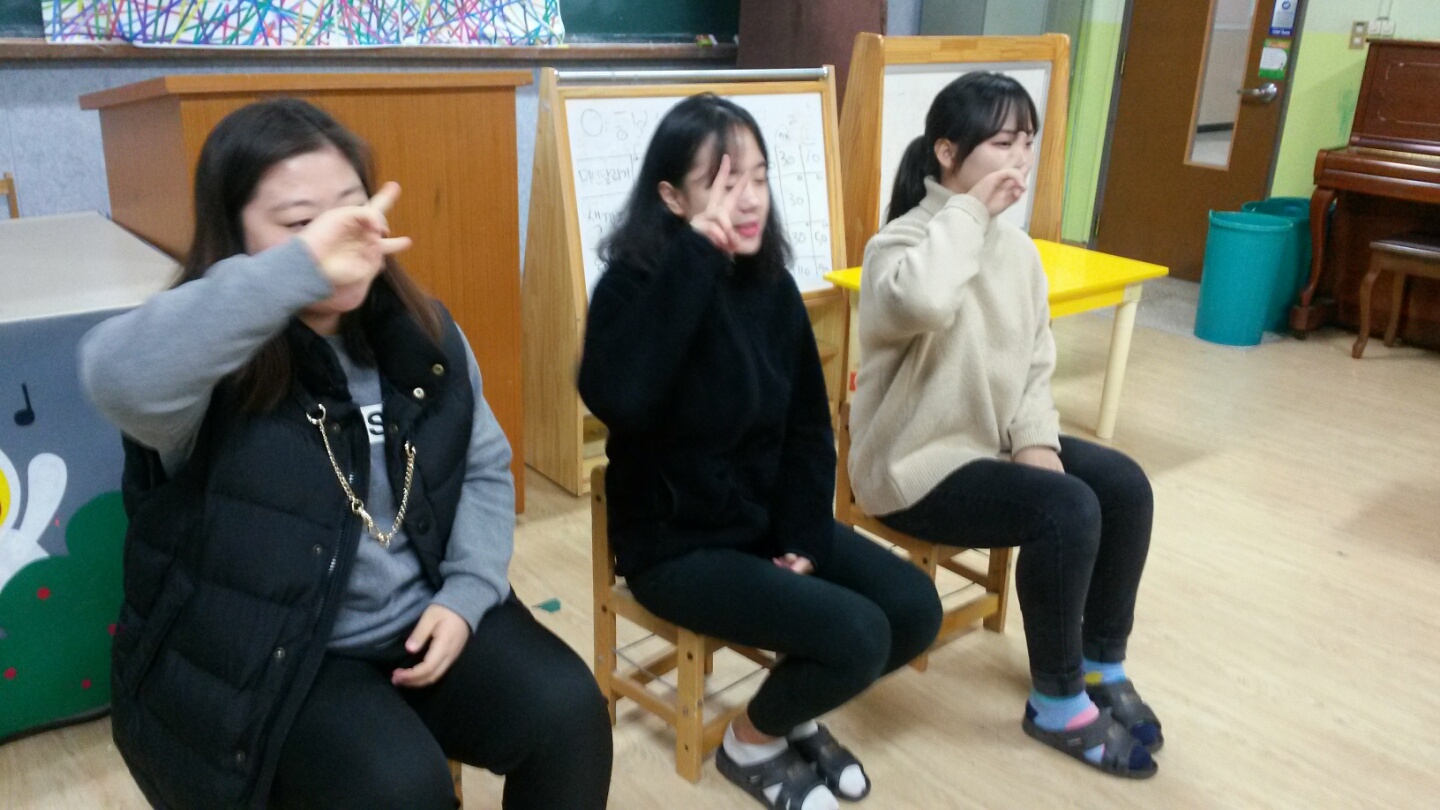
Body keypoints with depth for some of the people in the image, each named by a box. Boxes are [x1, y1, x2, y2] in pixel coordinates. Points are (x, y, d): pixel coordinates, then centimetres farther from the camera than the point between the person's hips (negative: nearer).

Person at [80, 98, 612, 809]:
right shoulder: (218, 359, -16)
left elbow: (485, 468, 7)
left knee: (569, 714, -12)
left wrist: (466, 594, -7)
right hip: (261, 657, -4)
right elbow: (117, 375, -40)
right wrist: (300, 269, -45)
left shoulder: (419, 331, 2)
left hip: (426, 618, 5)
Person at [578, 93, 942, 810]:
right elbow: (616, 401, -39)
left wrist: (803, 538, -5)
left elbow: (808, 424, 6)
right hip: (674, 543, -6)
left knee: (915, 610, -3)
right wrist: (695, 259, -35)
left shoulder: (773, 286, 1)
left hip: (765, 520, 7)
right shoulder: (635, 283, -18)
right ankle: (752, 742, 12)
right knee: (857, 636, -19)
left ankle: (794, 714, 22)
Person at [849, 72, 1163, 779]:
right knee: (1067, 511, -24)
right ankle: (1058, 704, -2)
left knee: (1125, 485, -5)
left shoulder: (1016, 246, 6)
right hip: (914, 463, -8)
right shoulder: (902, 241, -18)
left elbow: (1036, 363, 10)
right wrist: (968, 212, -29)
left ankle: (1102, 663, 16)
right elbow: (922, 303, -44)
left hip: (993, 442, 8)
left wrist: (1036, 440, -7)